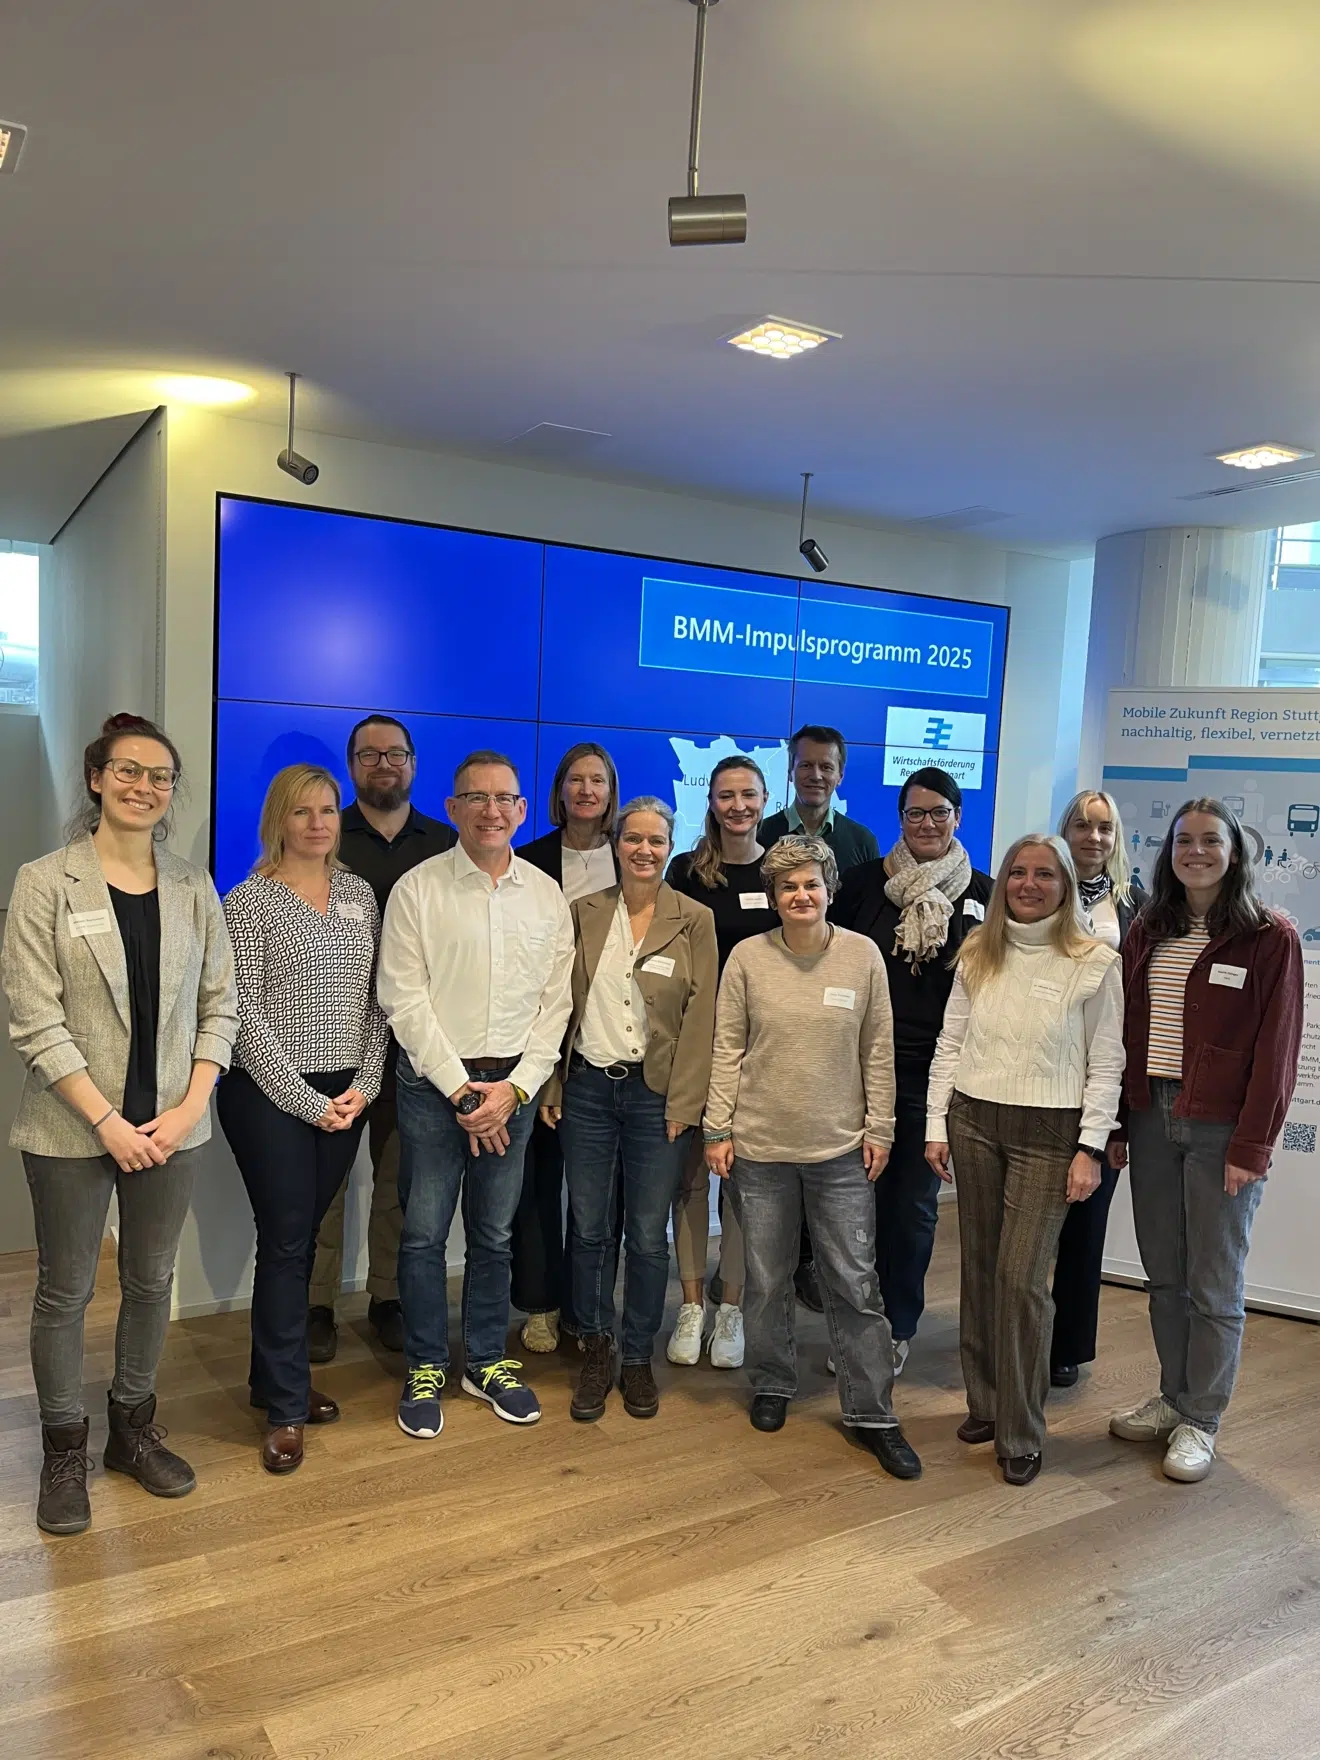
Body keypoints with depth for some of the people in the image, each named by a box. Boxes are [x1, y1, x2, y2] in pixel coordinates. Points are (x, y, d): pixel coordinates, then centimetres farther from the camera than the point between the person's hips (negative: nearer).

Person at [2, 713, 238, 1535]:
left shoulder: (193, 886, 3)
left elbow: (221, 1005, 3)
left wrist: (190, 1107, -7)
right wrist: (107, 1120, -14)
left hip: (171, 1124, 3)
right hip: (72, 1128, -3)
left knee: (152, 1282, 15)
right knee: (66, 1290, 10)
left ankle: (134, 1427, 35)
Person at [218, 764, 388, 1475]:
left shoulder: (360, 894, 8)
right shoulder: (247, 902, -7)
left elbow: (376, 1000, 8)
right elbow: (245, 1018, -11)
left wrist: (362, 1084, -2)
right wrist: (308, 1101, -12)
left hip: (346, 1095, 5)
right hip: (270, 1096, -4)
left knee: (303, 1236, 14)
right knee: (286, 1244, 0)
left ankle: (276, 1373, 31)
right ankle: (285, 1407, 13)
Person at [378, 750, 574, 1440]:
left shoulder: (547, 895, 6)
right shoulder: (418, 889, -4)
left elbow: (555, 1003, 4)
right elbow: (404, 1001, -8)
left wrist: (515, 1088, -6)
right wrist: (462, 1089, -11)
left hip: (515, 1084, 3)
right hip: (433, 1080, -2)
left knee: (494, 1235, 13)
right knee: (424, 1233, 5)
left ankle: (487, 1361, 29)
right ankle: (425, 1369, 23)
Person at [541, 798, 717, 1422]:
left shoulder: (695, 920, -1)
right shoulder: (584, 913, 5)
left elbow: (699, 1018, -3)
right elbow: (559, 1003, 6)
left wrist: (683, 1103, -8)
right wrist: (551, 1087, 1)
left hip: (656, 1093, -2)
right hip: (587, 1088, 2)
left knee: (648, 1235, 7)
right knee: (589, 1228, 9)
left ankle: (638, 1358, 25)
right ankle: (596, 1352, 26)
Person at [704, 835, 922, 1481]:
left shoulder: (864, 955, -3)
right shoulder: (748, 957, -5)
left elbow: (878, 1051, 3)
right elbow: (727, 1049, -1)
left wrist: (879, 1128, 2)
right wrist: (718, 1129, -2)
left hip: (841, 1149, 0)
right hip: (760, 1146, 0)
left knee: (855, 1284, 4)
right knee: (766, 1281, 13)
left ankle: (872, 1415, 19)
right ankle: (772, 1386, 34)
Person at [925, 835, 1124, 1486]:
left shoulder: (1094, 962, -5)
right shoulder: (977, 955, 6)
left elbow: (1106, 1064, -4)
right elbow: (949, 1045, 9)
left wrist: (1090, 1149, -8)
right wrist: (936, 1125, 4)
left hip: (1048, 1134, -4)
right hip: (973, 1121, 4)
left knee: (1022, 1278, -5)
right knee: (979, 1268, 11)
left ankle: (1021, 1435, 10)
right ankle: (984, 1403, 27)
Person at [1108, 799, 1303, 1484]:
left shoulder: (1270, 937, -6)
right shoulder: (1147, 933, 10)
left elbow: (1276, 1049, -9)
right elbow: (1127, 1031, 10)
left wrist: (1251, 1145, -12)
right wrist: (1119, 1124, 7)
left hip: (1222, 1129, -5)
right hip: (1151, 1119, 5)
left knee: (1214, 1285, 6)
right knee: (1164, 1275, 14)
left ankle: (1200, 1421, 21)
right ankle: (1173, 1396, 30)